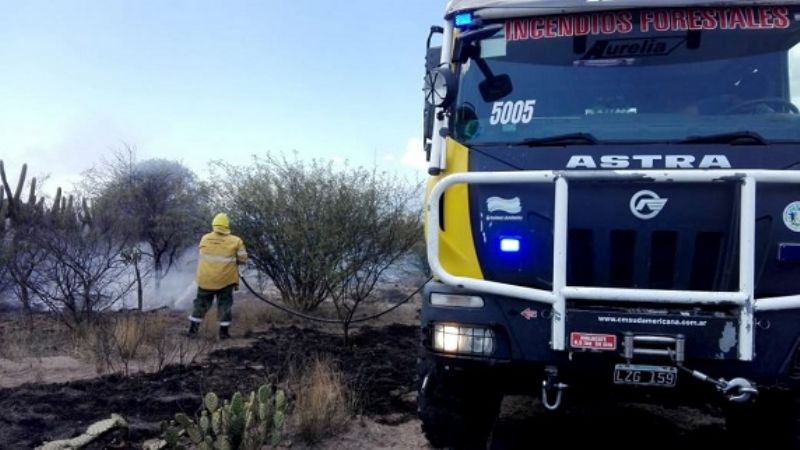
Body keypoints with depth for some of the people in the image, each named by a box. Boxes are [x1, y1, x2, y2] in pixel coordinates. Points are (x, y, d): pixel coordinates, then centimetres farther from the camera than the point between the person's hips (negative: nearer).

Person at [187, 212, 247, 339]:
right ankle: (223, 331, 10)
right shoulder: (235, 241, -8)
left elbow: (203, 256, 7)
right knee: (224, 305, 10)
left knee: (201, 303, 16)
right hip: (225, 280, -2)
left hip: (205, 279, 2)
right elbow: (243, 259, -6)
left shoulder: (205, 239, 0)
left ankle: (193, 329, 21)